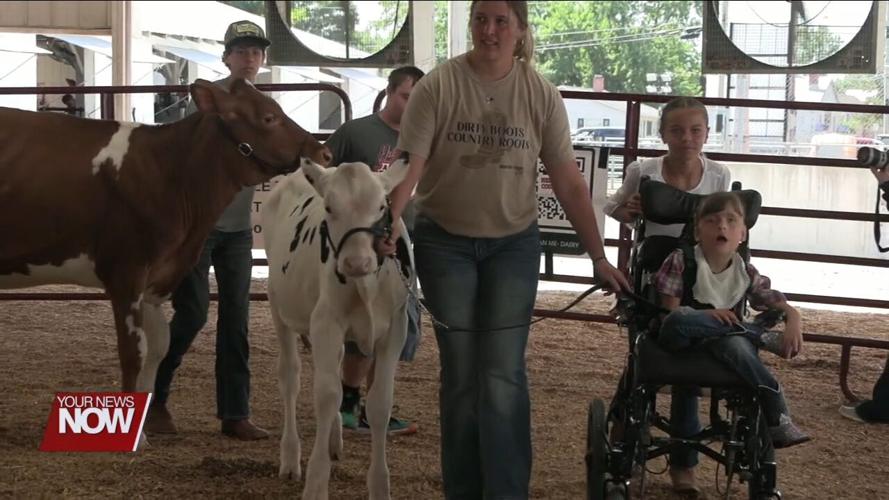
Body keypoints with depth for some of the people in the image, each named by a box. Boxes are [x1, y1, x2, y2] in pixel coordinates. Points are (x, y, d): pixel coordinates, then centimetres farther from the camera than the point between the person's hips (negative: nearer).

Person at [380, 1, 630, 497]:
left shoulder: (541, 95, -6)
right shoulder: (438, 86, -10)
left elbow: (569, 183, -4)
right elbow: (409, 165, -16)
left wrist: (599, 258, -5)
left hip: (514, 243, 1)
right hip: (445, 242, 0)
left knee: (503, 376, -2)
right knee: (460, 373, 7)